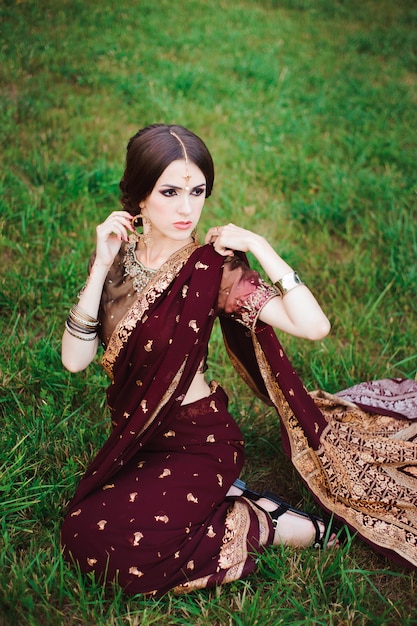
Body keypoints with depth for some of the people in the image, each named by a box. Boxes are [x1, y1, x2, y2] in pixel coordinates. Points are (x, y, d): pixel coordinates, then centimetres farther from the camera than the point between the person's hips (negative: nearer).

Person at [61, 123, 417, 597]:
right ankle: (221, 499, 5)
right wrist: (101, 267, -22)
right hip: (134, 434, 5)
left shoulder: (211, 267, -16)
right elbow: (75, 360, -15)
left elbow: (315, 326, -27)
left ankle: (260, 527, -4)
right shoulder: (116, 257, -5)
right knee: (82, 529, -9)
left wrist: (259, 247, -25)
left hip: (197, 440, -5)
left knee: (92, 542, -21)